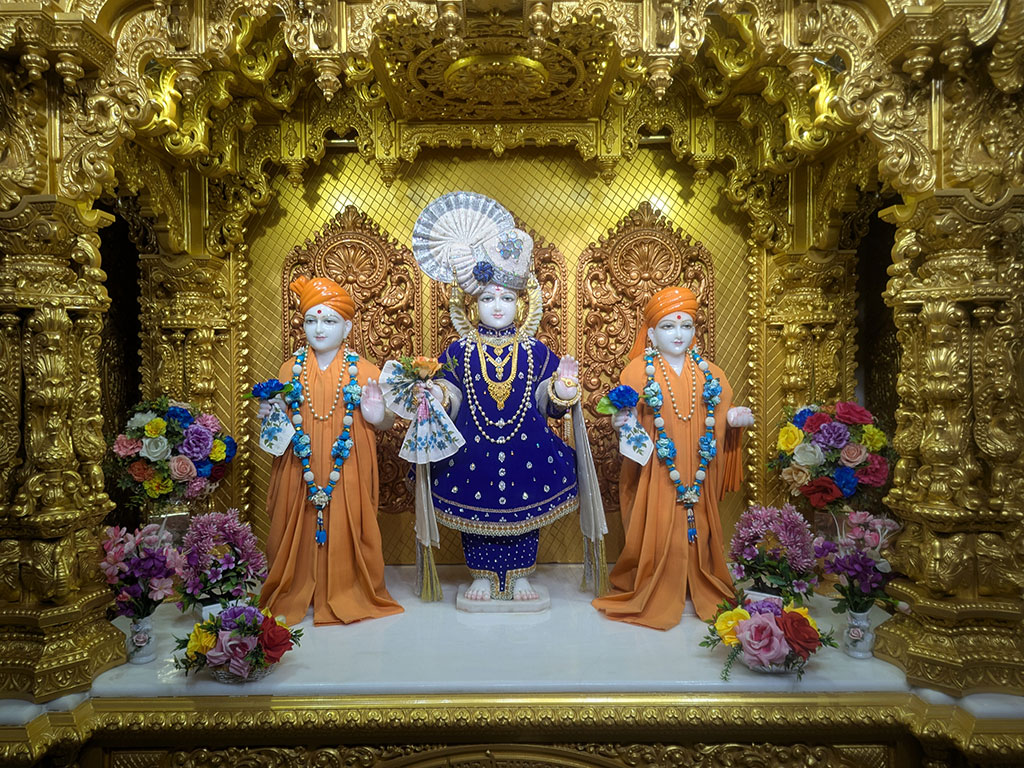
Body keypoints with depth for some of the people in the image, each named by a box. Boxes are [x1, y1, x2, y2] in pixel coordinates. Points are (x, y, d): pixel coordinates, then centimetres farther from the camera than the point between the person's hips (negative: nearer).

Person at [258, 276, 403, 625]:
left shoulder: (363, 371, -1)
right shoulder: (290, 368, 6)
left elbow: (384, 422, 4)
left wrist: (378, 416, -18)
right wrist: (269, 414, -6)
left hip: (347, 470, -2)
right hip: (301, 469, 2)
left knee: (346, 528, 3)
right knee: (299, 529, 8)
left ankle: (348, 593, 23)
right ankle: (294, 593, 28)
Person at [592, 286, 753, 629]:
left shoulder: (708, 372, 10)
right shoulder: (638, 371, -3)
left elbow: (717, 418, 15)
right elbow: (629, 420, -3)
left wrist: (732, 418, -6)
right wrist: (622, 422, -25)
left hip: (698, 474, 4)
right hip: (657, 474, -3)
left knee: (697, 530, 10)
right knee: (658, 533, 0)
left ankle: (703, 591, 27)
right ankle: (654, 597, 17)